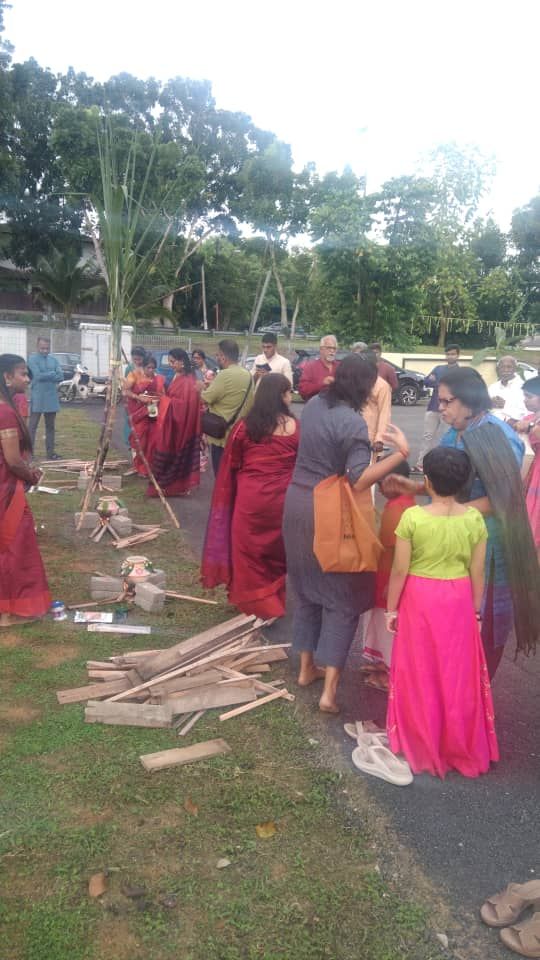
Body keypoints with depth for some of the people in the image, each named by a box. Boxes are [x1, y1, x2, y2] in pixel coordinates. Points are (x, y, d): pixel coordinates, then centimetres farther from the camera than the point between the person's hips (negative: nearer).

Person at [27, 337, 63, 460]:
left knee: (50, 426, 10)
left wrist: (45, 376, -12)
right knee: (32, 426, -3)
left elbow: (61, 377, -1)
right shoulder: (32, 359, -4)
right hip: (37, 398, -5)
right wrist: (52, 373, -6)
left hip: (52, 398, 5)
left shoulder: (54, 360, 11)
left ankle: (50, 452, 17)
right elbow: (38, 375, -17)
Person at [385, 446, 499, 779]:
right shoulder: (474, 519, -10)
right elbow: (477, 572, -3)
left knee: (420, 675, 13)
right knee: (457, 675, 16)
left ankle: (422, 744, 28)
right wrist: (476, 610, 10)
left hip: (421, 601, -2)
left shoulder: (412, 517, -18)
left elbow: (400, 570, -12)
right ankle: (461, 746, 30)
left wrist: (392, 608, 1)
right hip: (459, 602, 2)